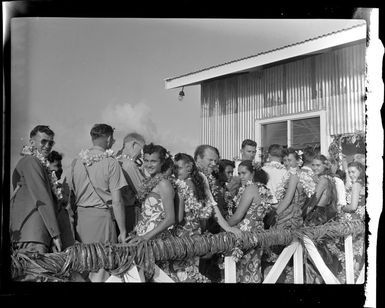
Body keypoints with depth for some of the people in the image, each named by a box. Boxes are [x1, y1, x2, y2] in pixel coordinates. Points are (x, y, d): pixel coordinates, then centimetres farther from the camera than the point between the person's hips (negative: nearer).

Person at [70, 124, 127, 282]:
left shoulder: (77, 161, 7)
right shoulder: (111, 163, -8)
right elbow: (116, 201, -10)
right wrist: (123, 231, -4)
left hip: (80, 215, 6)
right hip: (101, 215, -5)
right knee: (102, 265, 2)